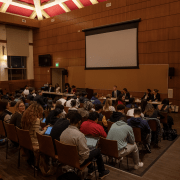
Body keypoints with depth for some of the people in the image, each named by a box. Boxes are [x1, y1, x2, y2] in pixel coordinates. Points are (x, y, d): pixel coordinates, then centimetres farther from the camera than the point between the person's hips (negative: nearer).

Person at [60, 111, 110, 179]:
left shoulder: (63, 132, -9)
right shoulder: (79, 135, -32)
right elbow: (85, 154, -28)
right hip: (78, 162, -7)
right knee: (97, 151, 13)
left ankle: (90, 169, 48)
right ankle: (102, 173, 33)